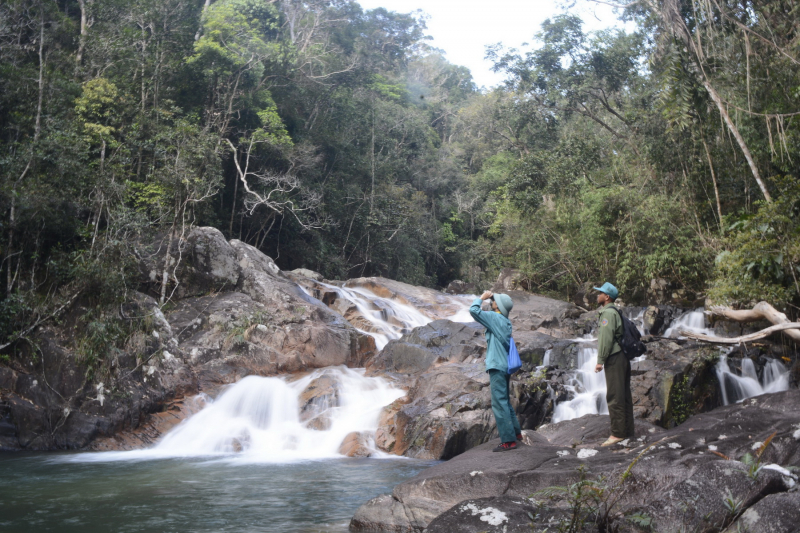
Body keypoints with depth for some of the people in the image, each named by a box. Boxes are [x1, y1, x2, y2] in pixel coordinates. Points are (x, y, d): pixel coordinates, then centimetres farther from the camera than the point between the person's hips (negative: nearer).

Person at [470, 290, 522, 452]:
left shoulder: (495, 317, -12)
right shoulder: (505, 322, 14)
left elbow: (474, 310, -17)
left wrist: (482, 297, -2)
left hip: (497, 367, -10)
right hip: (505, 366, 10)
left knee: (499, 403, -8)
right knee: (505, 401, 21)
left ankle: (508, 441, -9)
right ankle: (516, 432, 30)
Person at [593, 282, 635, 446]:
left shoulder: (608, 313, -13)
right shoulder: (615, 311, 18)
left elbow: (605, 339, -19)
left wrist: (600, 360, -16)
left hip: (614, 359, -10)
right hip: (623, 358, 10)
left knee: (614, 397, -7)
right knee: (624, 396, 13)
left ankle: (618, 433, -5)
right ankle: (627, 431, 19)